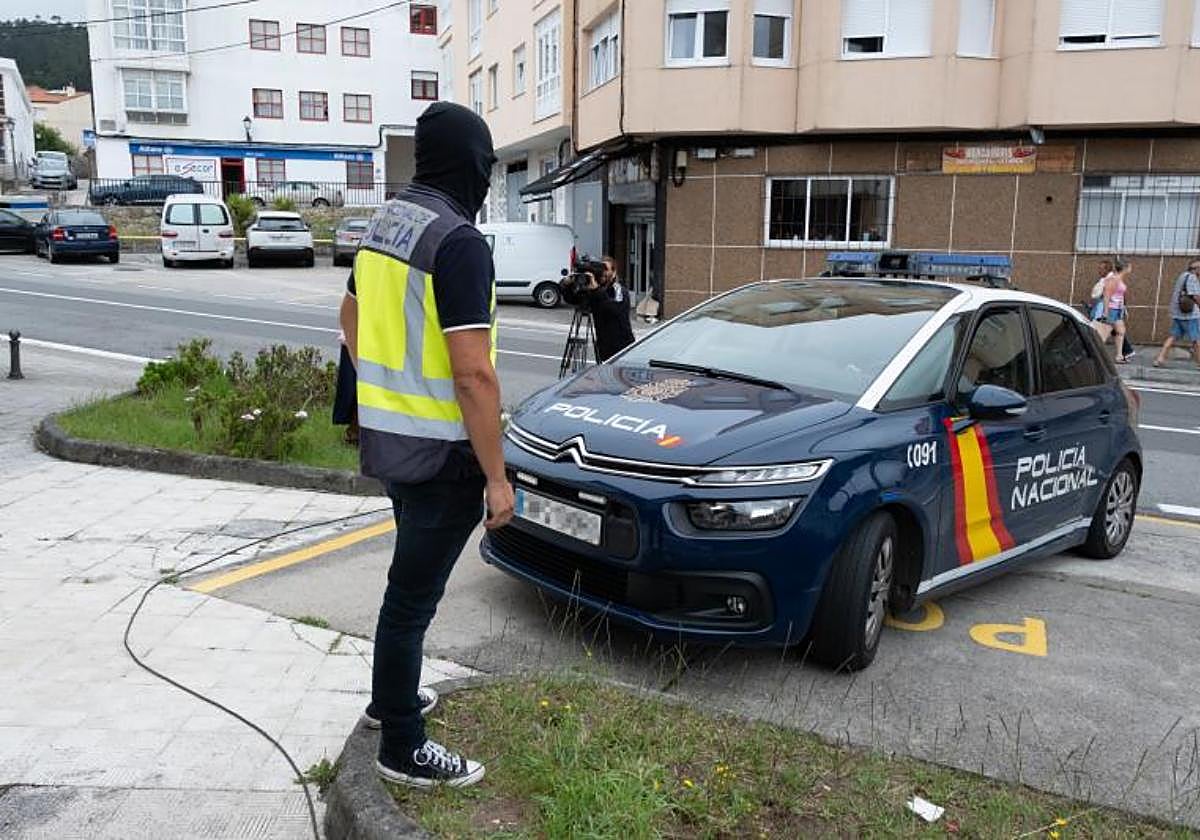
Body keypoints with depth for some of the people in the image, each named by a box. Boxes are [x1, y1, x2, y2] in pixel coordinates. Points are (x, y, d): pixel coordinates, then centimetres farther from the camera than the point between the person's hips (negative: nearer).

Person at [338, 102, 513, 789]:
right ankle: (403, 749, 18)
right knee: (414, 595, 3)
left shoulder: (386, 224, 8)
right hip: (440, 453, -9)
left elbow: (352, 319, 20)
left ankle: (390, 696, 42)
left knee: (415, 577, 25)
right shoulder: (460, 242, -21)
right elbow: (473, 375, -24)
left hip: (385, 438, 9)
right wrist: (497, 477, -18)